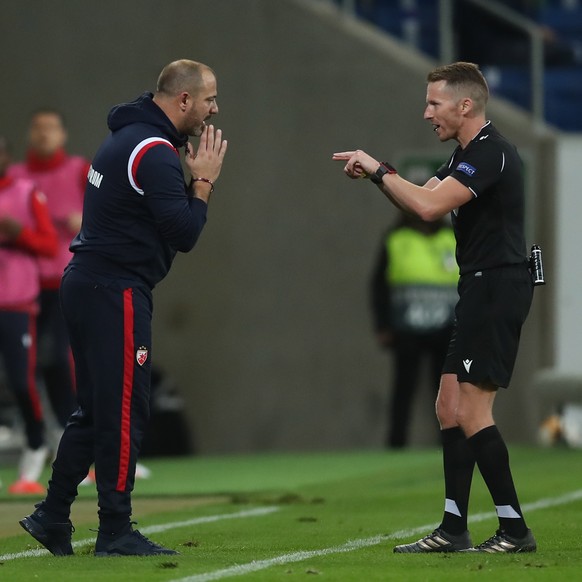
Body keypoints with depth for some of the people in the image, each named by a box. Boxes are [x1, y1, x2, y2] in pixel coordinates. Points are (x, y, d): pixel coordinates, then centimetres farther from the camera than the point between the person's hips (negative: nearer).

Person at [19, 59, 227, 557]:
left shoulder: (129, 138, 16)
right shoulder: (155, 152, -16)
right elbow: (184, 234, -19)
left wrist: (194, 179, 5)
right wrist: (204, 181, -7)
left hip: (88, 285, 10)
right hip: (116, 291, -10)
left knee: (96, 409, 15)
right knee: (124, 411, -5)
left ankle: (52, 516, 17)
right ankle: (116, 533, -1)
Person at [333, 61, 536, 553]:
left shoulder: (491, 153, -17)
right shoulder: (467, 153, 17)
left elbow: (430, 206, -26)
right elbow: (423, 200, 21)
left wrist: (378, 170, -15)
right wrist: (377, 173, 4)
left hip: (498, 287, -11)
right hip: (481, 291, 11)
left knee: (471, 412, -12)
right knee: (450, 407, 10)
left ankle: (514, 530, -8)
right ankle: (454, 529, 13)